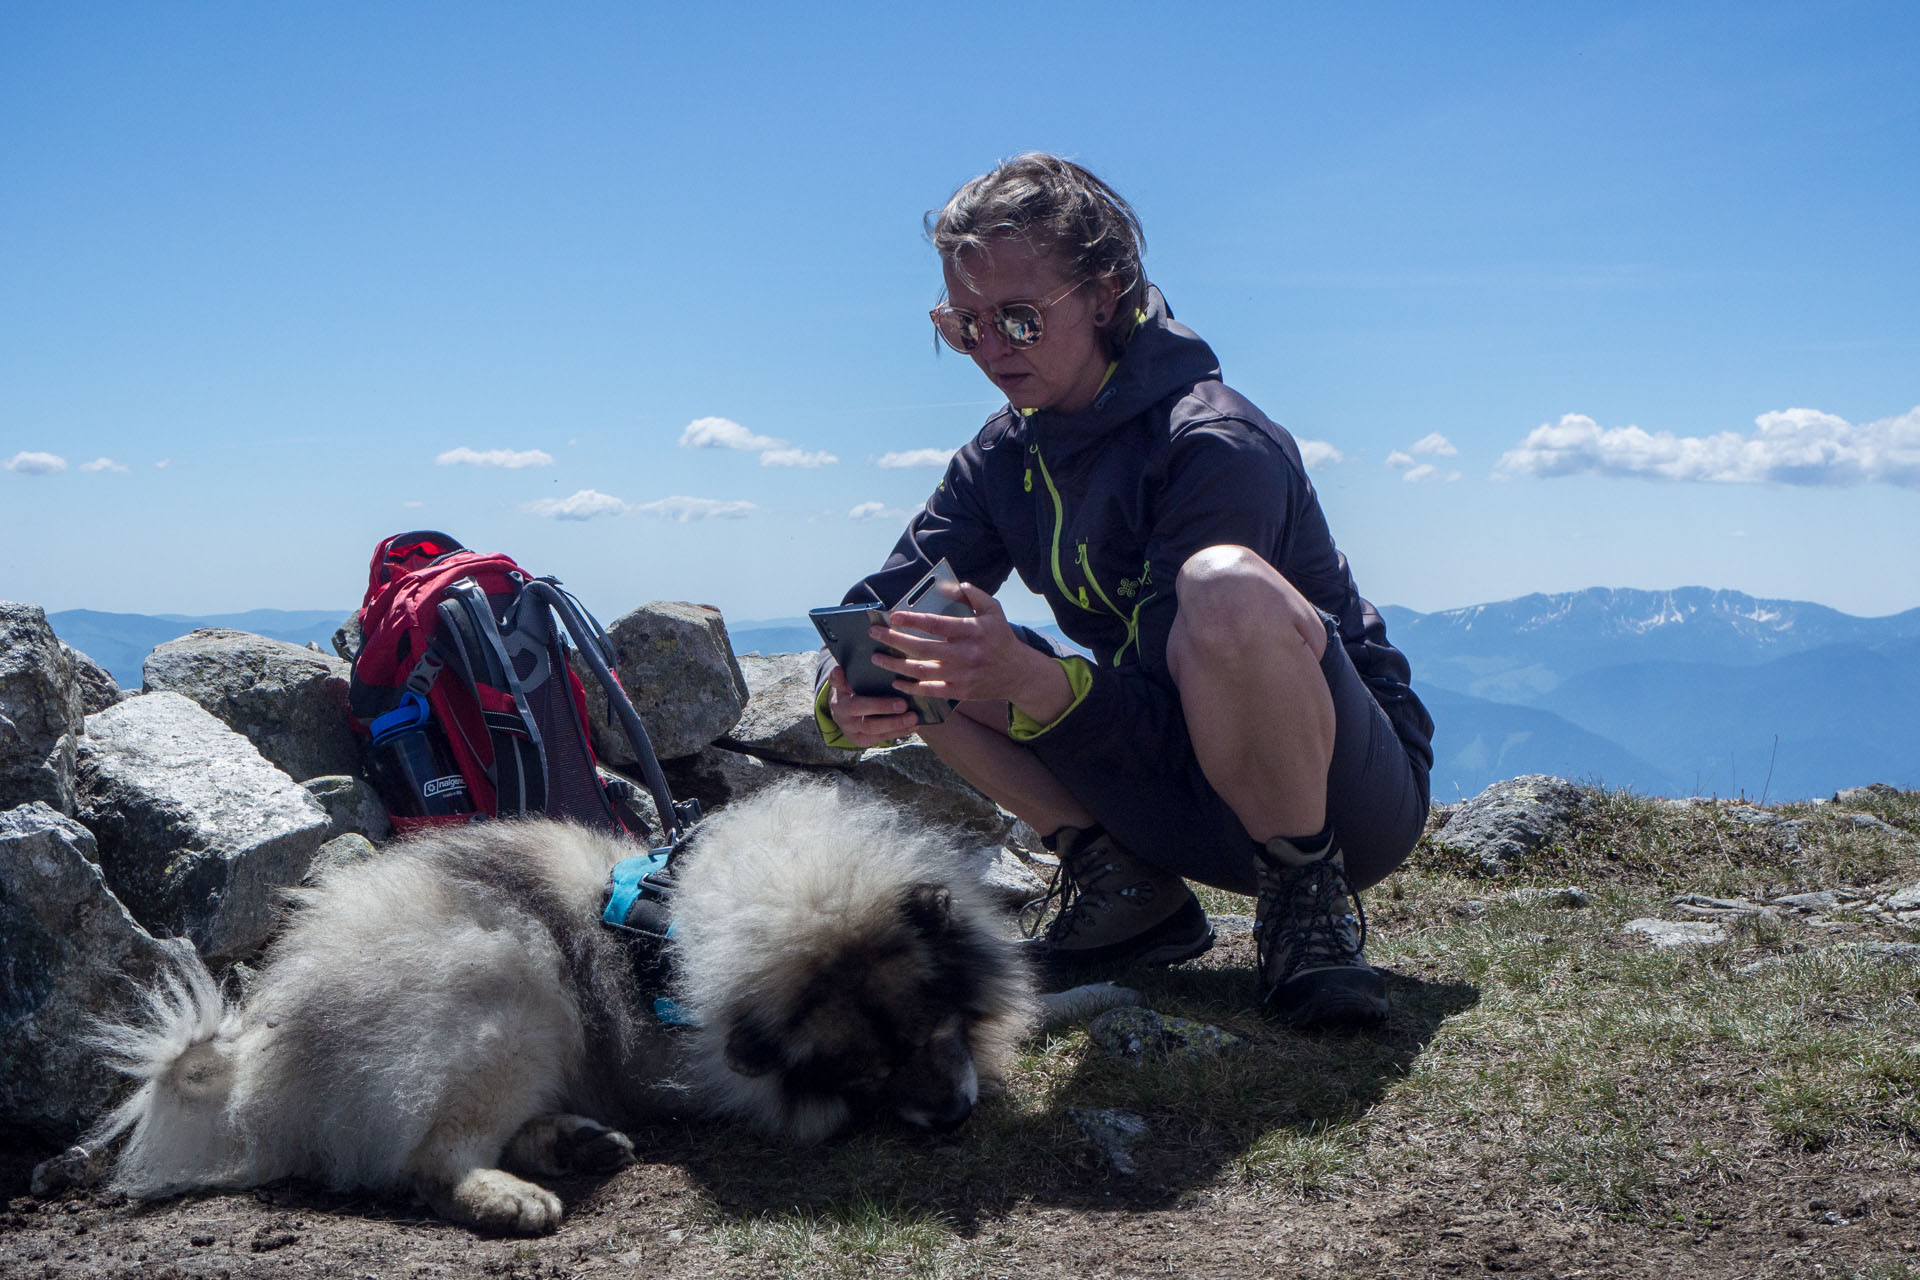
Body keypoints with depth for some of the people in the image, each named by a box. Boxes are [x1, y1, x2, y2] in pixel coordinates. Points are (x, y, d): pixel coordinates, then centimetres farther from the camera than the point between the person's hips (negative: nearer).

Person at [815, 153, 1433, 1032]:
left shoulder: (1217, 446, -22)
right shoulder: (1004, 459, 2)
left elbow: (1177, 719, -27)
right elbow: (876, 612, -5)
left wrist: (1033, 683, -45)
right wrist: (846, 698, -28)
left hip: (1355, 797, -6)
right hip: (1189, 811, 6)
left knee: (1224, 586, -37)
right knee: (940, 657, -9)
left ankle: (1308, 897, -17)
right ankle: (1127, 892, -2)